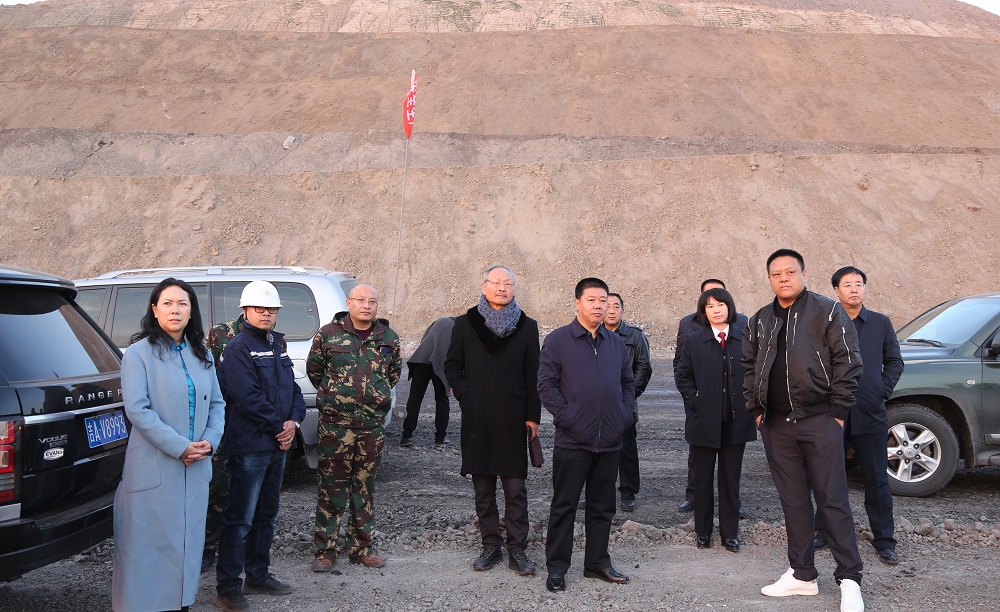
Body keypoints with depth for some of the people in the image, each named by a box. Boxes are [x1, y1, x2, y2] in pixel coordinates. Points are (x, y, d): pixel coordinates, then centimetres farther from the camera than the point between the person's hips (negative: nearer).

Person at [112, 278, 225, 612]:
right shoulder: (139, 353, -6)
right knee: (152, 544, 1)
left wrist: (210, 440, -6)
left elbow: (217, 403, 12)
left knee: (188, 541, 12)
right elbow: (137, 409, -14)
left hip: (195, 468, 5)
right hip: (154, 468, -5)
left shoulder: (201, 354, 11)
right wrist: (180, 446, -17)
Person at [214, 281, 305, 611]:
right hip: (249, 446, -9)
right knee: (240, 518, -4)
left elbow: (293, 389, 14)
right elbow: (248, 397, -20)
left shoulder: (277, 346, 15)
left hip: (277, 445, 9)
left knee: (266, 514, 17)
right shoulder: (237, 348, -11)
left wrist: (293, 421, -4)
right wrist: (279, 426, -13)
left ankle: (258, 575, 31)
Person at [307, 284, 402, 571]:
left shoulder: (388, 338, 6)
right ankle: (325, 550, 12)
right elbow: (314, 368, 11)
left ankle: (361, 547, 22)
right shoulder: (328, 334, -1)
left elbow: (394, 371, 21)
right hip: (335, 422, -2)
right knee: (331, 486, 1)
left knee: (365, 486, 11)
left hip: (373, 424, 3)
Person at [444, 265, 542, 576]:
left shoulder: (527, 326, 5)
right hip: (477, 419, 1)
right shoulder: (466, 323, 6)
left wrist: (532, 416, 0)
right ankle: (491, 547, 20)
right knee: (483, 489, 9)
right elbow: (452, 365, 13)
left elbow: (532, 375, 4)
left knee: (515, 488, 0)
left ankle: (517, 550, 10)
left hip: (512, 419, -1)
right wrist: (465, 395, -1)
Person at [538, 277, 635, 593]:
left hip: (610, 440, 5)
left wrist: (626, 415, 5)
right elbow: (546, 384, -8)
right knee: (564, 505, 4)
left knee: (602, 505, 14)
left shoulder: (616, 342, 11)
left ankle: (598, 562, 27)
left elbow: (628, 382, 17)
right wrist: (565, 418, -13)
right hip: (573, 440, -4)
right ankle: (557, 567, 14)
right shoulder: (558, 340, -4)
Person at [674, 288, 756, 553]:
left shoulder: (745, 339, 3)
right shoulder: (693, 340, 2)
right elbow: (682, 376, 4)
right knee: (703, 478, 9)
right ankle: (703, 531, 21)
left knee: (731, 478, 10)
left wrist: (749, 403, -3)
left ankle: (730, 532, 20)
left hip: (736, 421, 1)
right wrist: (696, 401, -7)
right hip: (704, 420, 0)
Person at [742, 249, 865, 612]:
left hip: (819, 420, -5)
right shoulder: (759, 322, 11)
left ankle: (849, 579, 9)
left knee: (832, 500, -2)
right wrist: (755, 408, 10)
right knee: (793, 500, 11)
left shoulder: (828, 312, -4)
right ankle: (802, 575, 21)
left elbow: (848, 362, -7)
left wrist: (837, 411, -9)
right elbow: (749, 367, 18)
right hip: (776, 425, 5)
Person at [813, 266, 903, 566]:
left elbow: (894, 362, 11)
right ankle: (824, 532, 22)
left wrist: (882, 391, 0)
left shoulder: (881, 323, 6)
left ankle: (884, 540, 17)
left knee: (877, 480, 7)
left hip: (870, 415, 1)